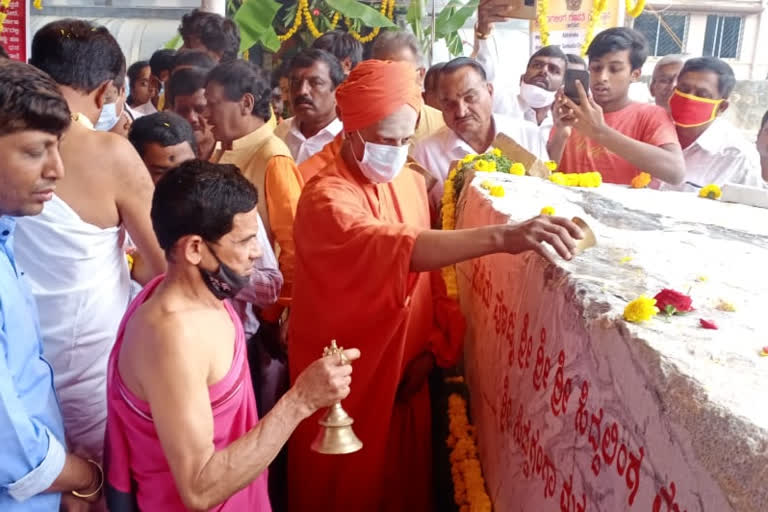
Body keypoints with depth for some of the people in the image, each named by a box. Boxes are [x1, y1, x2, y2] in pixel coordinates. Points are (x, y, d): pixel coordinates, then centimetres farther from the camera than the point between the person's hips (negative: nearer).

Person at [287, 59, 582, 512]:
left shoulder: (412, 183, 2)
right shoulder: (325, 198, -21)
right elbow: (397, 247, -40)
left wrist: (435, 347, -3)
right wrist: (502, 237, -50)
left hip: (405, 374, 6)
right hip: (344, 382, -6)